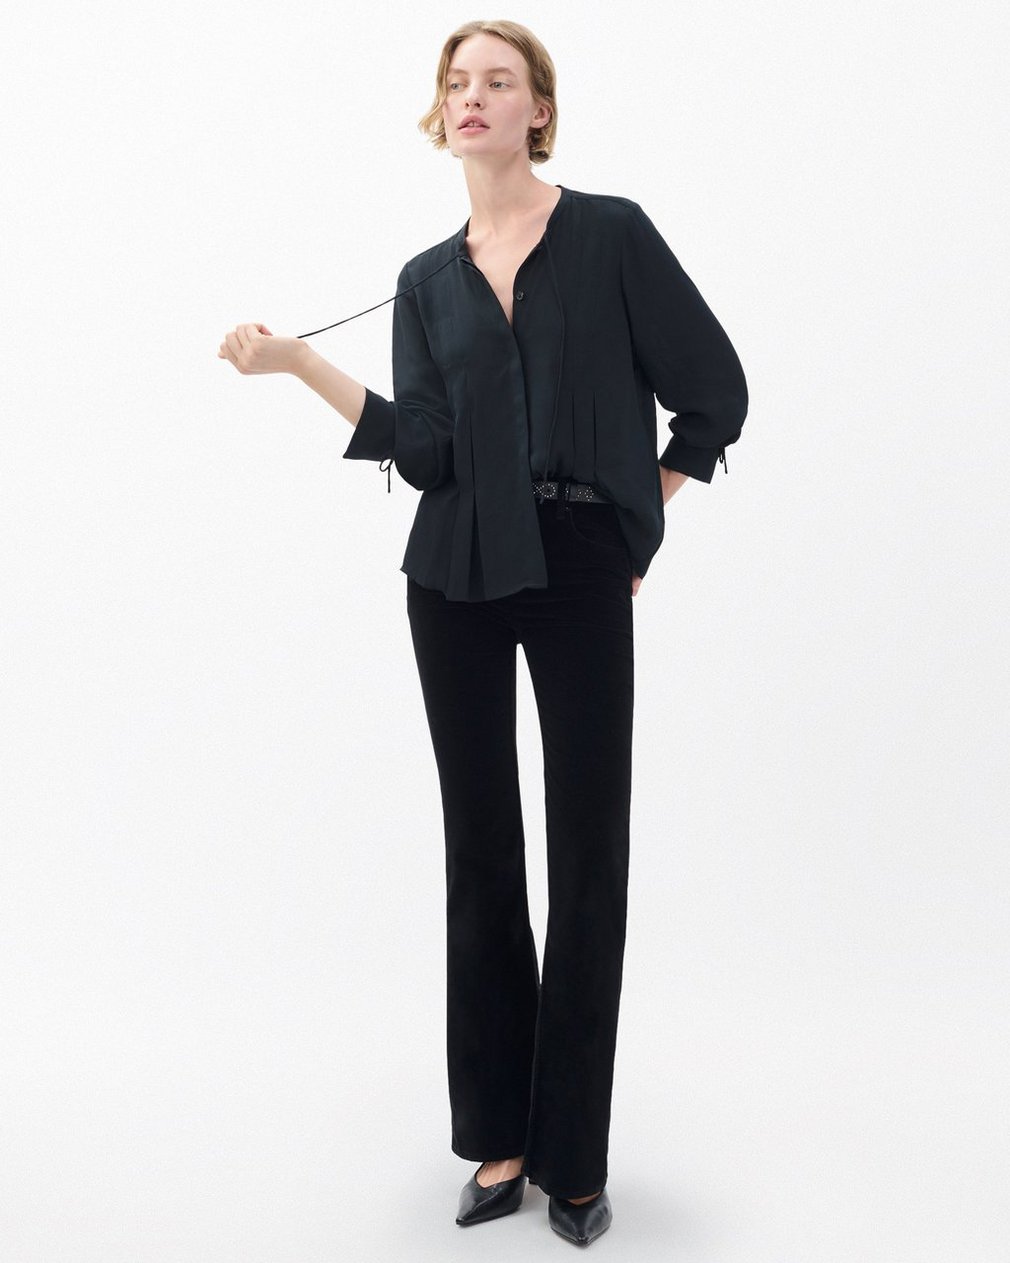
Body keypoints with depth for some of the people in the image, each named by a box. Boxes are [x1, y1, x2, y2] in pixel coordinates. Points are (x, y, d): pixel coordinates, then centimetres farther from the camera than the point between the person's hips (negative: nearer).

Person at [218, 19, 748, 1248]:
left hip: (580, 570, -3)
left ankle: (574, 1156, 14)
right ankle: (499, 1136, 20)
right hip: (458, 575, 4)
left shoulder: (612, 234, 0)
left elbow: (713, 392, 3)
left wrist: (644, 521, 5)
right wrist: (297, 363, -10)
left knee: (588, 858, 0)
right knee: (479, 848, 7)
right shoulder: (427, 280, 10)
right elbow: (424, 454, -3)